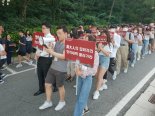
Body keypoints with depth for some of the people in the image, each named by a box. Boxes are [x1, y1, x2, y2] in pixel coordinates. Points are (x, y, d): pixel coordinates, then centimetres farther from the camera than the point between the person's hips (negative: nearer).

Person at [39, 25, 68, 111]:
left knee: (60, 86, 9)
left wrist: (51, 52, -21)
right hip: (53, 67, 8)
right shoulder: (57, 42, 10)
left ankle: (62, 102, 34)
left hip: (61, 69, -7)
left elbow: (63, 56, -23)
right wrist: (49, 49, -4)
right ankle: (48, 102, 31)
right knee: (47, 84, 12)